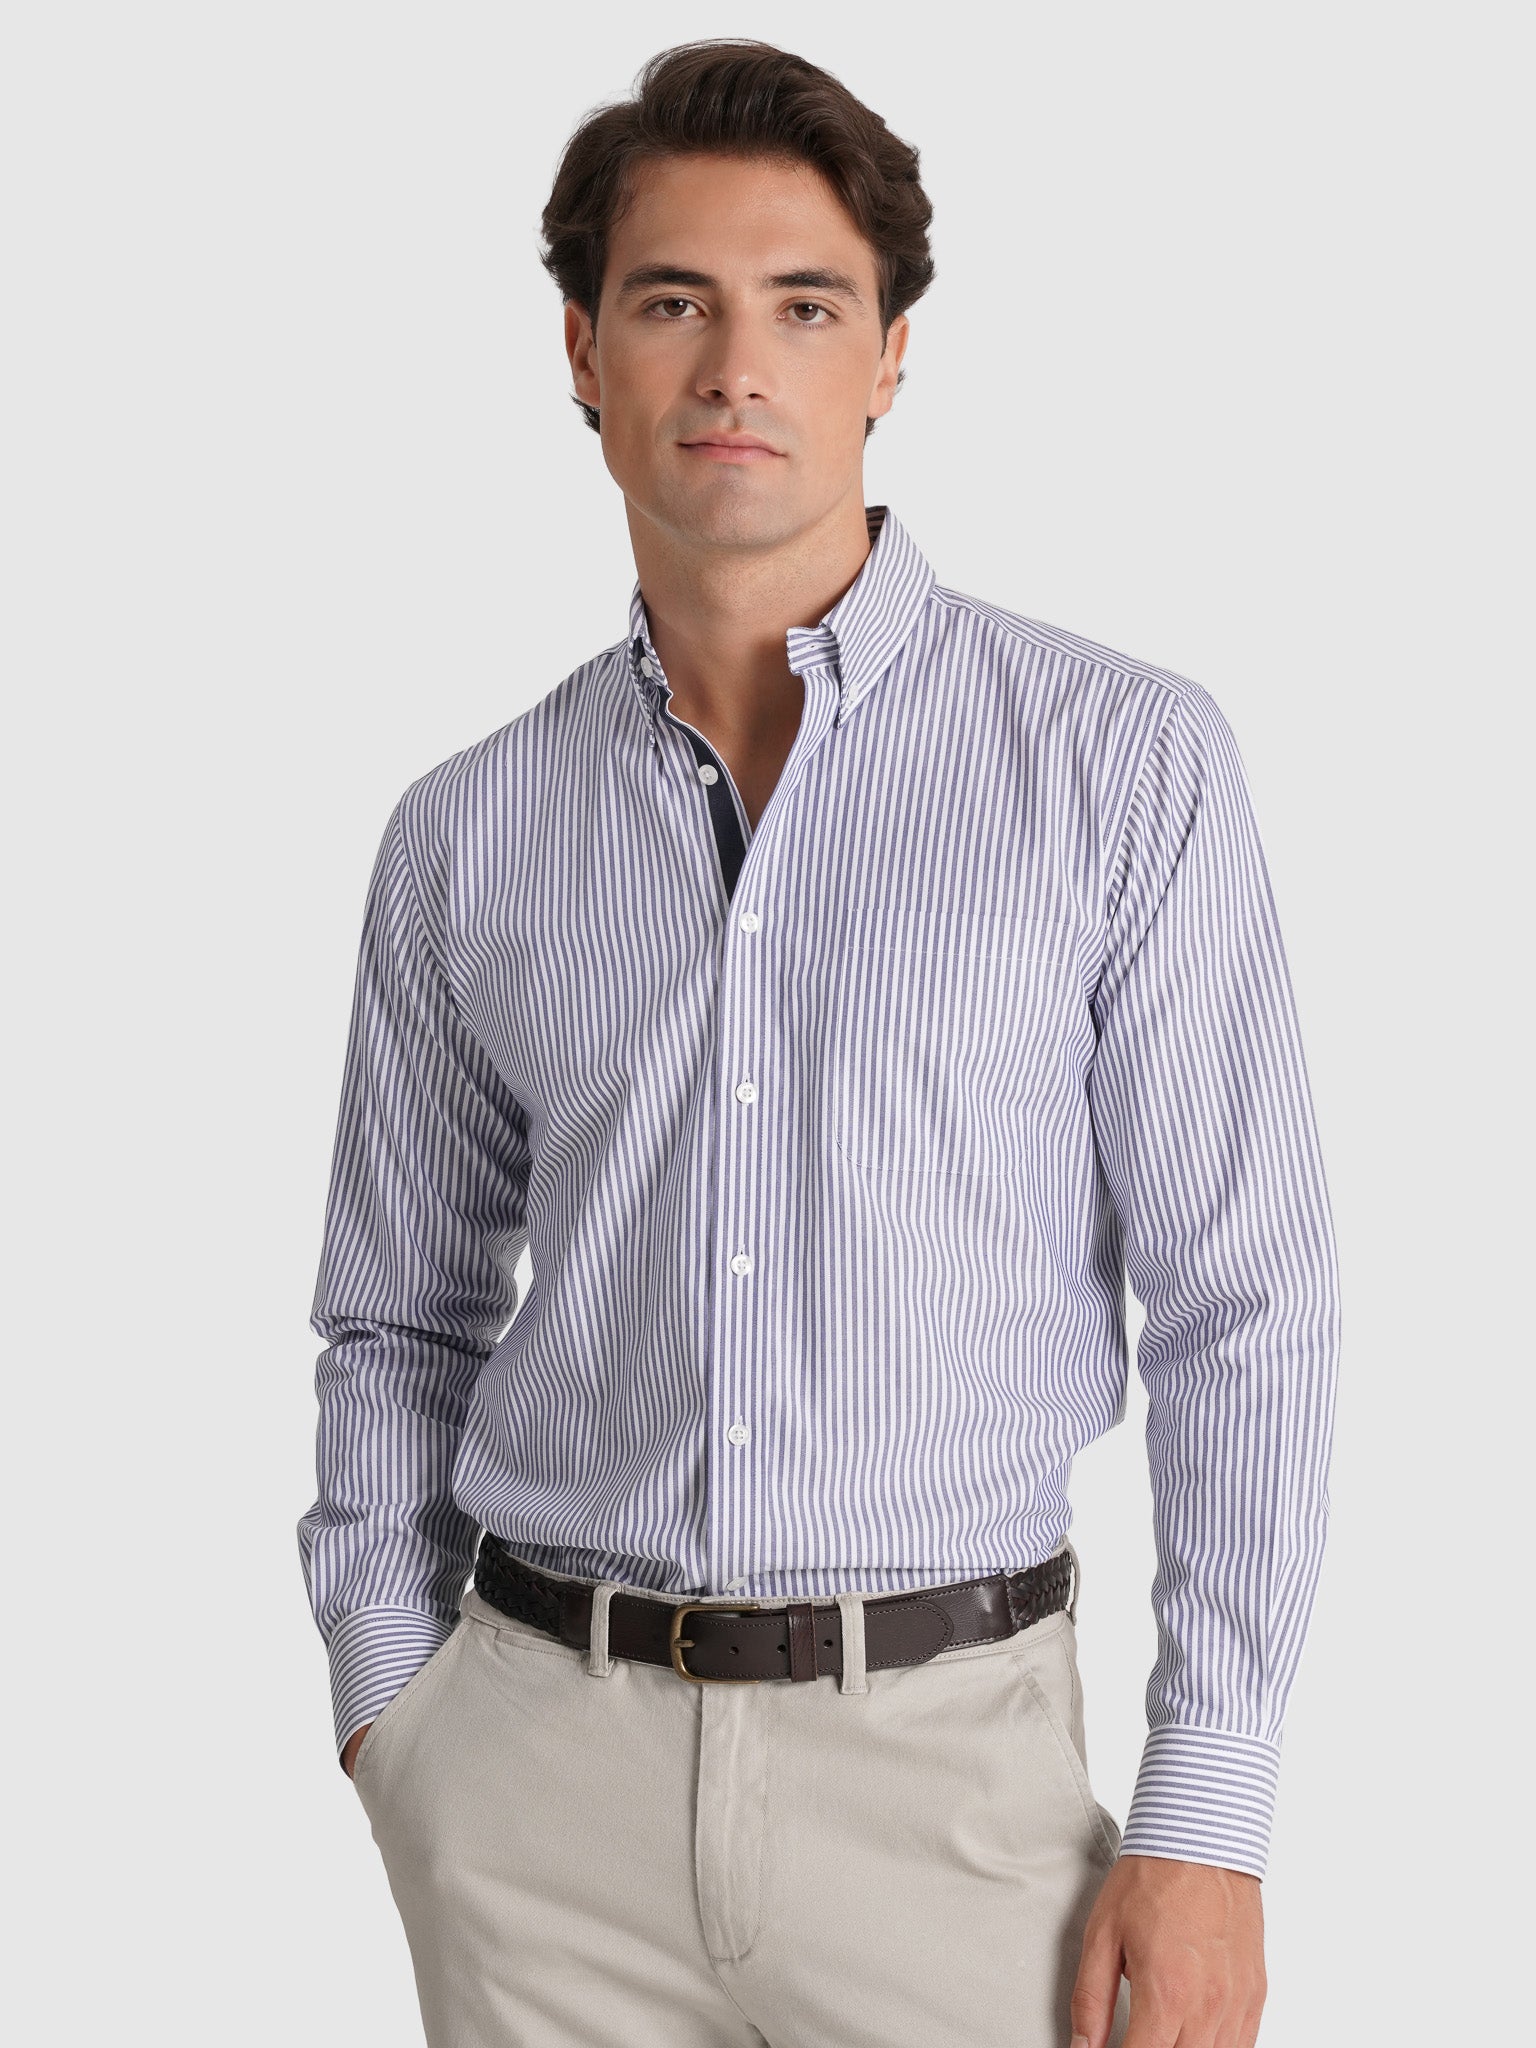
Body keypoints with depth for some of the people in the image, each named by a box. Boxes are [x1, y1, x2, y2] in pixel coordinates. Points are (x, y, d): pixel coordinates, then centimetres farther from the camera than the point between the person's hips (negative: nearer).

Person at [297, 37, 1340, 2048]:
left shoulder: (1124, 758, -3)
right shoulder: (466, 835, 6)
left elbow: (1245, 1313, -4)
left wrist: (1208, 1822, -8)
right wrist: (394, 1717, 4)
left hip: (943, 1753, -2)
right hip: (546, 1759, 3)